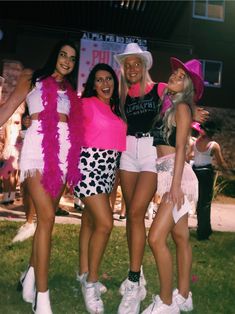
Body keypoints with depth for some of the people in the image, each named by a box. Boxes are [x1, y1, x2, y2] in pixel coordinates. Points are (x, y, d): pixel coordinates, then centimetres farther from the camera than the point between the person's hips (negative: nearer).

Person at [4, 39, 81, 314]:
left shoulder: (70, 90, 24)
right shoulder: (32, 78, 12)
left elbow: (76, 121, 18)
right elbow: (8, 108, 2)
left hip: (64, 148, 5)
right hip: (38, 146, -5)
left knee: (47, 215, 6)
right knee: (46, 216, -13)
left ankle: (31, 275, 23)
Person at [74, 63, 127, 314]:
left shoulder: (115, 108, 15)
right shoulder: (87, 103, -4)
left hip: (109, 166, 7)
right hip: (89, 163, -7)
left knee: (90, 220, 14)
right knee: (105, 223, -13)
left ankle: (84, 273, 26)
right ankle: (91, 281, 2)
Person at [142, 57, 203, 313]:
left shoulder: (181, 107, -5)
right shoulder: (167, 106, 17)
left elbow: (181, 148, -14)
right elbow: (161, 144, 10)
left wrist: (176, 185, -20)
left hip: (177, 174, -8)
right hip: (165, 174, 8)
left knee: (156, 238, -14)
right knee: (180, 237, 12)